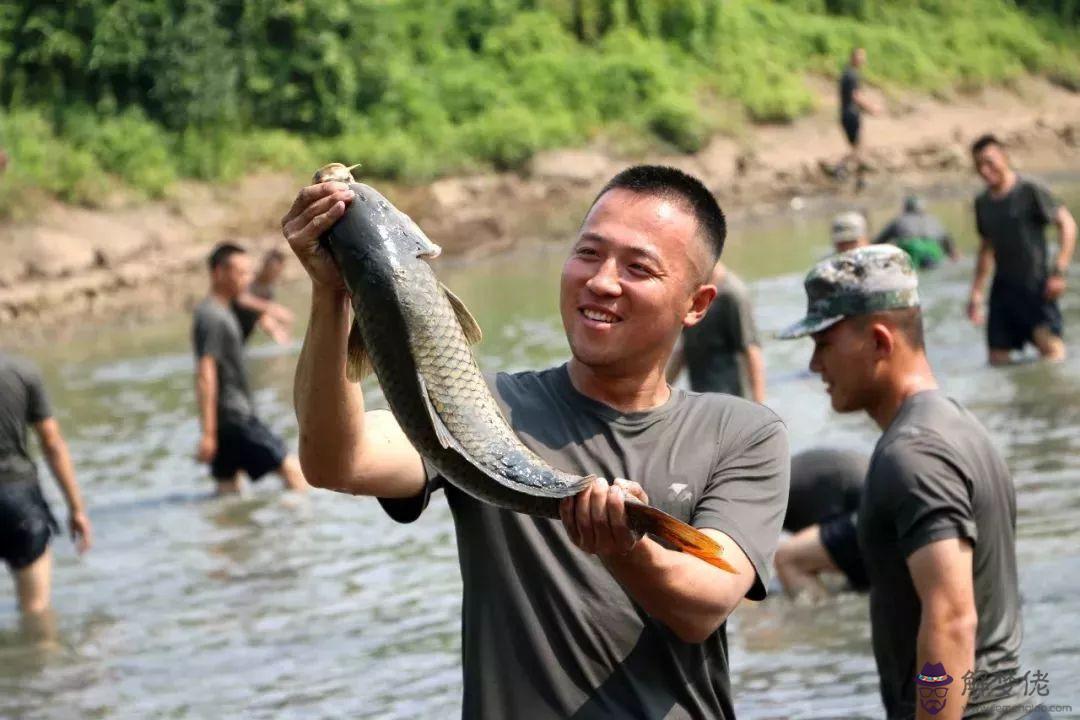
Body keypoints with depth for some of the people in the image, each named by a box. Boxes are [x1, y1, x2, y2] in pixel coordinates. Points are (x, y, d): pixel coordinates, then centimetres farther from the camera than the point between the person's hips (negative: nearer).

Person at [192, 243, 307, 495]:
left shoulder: (222, 313, 16)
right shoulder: (212, 318, -15)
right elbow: (205, 375, -21)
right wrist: (208, 433, -24)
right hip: (234, 417, -10)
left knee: (228, 489, 9)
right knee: (291, 469, -9)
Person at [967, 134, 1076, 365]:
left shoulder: (1029, 191, -8)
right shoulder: (982, 203, 12)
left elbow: (1066, 223, -7)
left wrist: (1059, 271, -14)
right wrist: (976, 292, 20)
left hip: (1036, 285, -6)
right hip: (1003, 287, 6)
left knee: (1050, 346, -21)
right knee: (997, 357, 2)